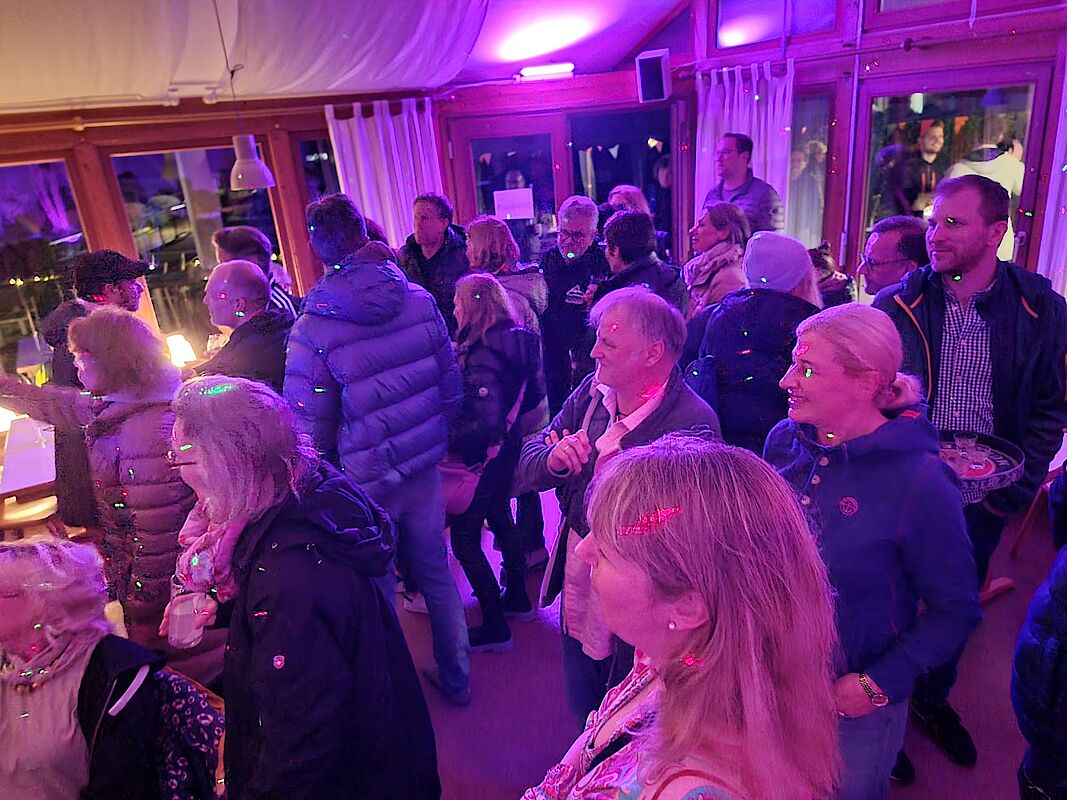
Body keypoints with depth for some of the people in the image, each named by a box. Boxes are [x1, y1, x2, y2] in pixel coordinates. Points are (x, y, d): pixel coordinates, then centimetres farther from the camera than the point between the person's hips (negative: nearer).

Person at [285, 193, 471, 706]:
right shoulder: (419, 300, -6)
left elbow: (312, 432, -14)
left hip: (363, 484, -4)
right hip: (424, 469, 4)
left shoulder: (313, 328, -18)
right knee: (436, 574, 21)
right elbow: (451, 386, 1)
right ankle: (456, 678, 40)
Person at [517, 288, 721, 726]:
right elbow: (528, 462, -1)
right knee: (583, 717, 30)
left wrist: (590, 477, -23)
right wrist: (554, 460, -23)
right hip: (577, 597, 6)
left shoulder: (692, 425, -26)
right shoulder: (592, 394, -5)